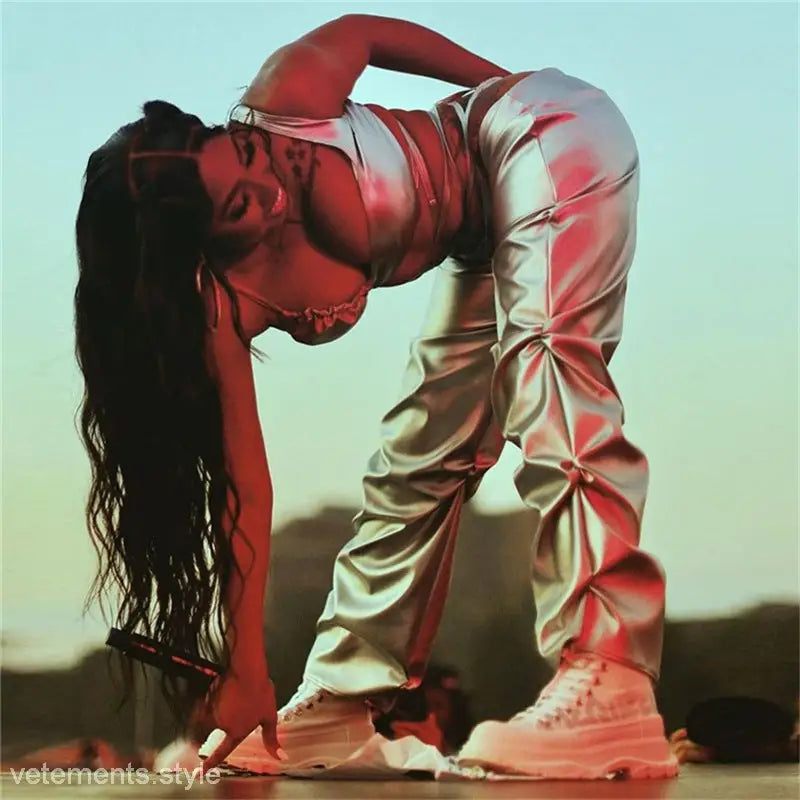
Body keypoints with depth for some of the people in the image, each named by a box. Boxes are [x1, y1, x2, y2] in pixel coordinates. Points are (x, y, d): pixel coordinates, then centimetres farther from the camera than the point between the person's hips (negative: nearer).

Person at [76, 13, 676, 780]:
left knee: (541, 360, -25)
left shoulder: (281, 101, -25)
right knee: (418, 459, 7)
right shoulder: (224, 302, -17)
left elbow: (362, 31, -4)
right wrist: (244, 672, -22)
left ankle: (611, 689, -36)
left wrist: (504, 81, 3)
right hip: (485, 242, 5)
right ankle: (340, 697, 21)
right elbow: (243, 486, -19)